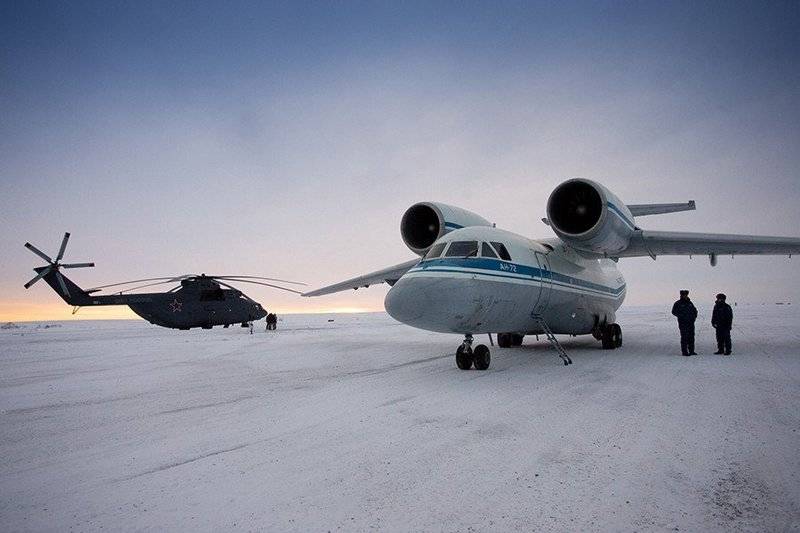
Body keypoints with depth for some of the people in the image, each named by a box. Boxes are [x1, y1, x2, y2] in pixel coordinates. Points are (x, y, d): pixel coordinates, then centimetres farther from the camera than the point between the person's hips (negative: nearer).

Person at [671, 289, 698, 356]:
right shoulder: (678, 303, -2)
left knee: (691, 337, 7)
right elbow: (674, 312, -8)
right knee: (684, 337, -6)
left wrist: (694, 316, 10)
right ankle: (684, 352, -1)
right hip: (683, 323, -6)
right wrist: (681, 316, -16)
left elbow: (695, 310, 26)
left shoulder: (689, 303, 14)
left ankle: (691, 351, 14)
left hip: (691, 323, 6)